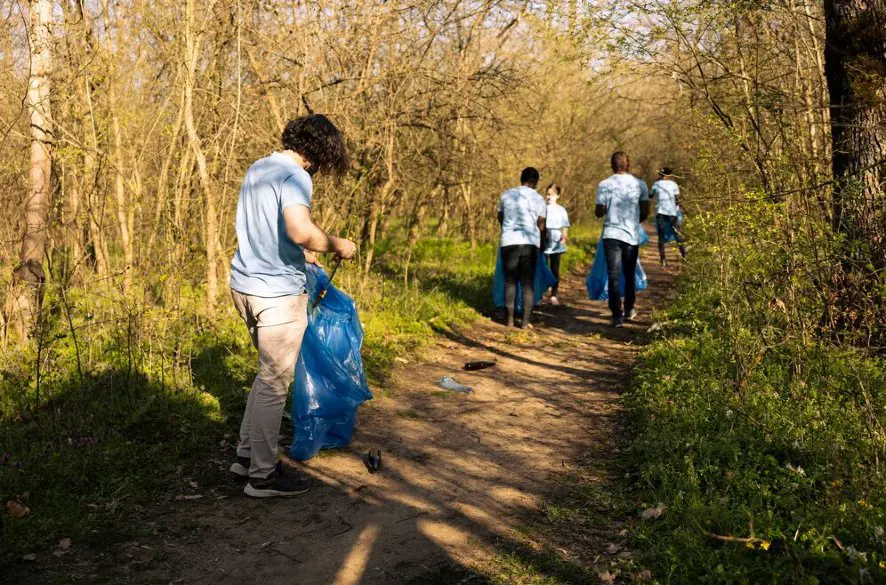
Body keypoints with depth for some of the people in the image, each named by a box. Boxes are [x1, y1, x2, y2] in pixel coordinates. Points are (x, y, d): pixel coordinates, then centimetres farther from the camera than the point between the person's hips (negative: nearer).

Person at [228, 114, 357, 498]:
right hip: (277, 294, -9)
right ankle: (263, 476, 12)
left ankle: (247, 455, 29)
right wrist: (337, 246, -16)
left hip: (244, 285, 9)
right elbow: (301, 230, -33)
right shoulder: (294, 177, -16)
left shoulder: (257, 169, 12)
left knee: (269, 374, 22)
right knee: (274, 383, 2)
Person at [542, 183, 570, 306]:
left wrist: (564, 236, -14)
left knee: (555, 269, 4)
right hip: (543, 242, -1)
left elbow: (565, 227, 4)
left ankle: (554, 295, 8)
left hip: (556, 243, 1)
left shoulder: (561, 210, 6)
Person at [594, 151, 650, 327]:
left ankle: (617, 315, -5)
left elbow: (599, 212, -4)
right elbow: (645, 212, 2)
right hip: (632, 235, 2)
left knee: (614, 275, 0)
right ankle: (629, 309, 29)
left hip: (611, 235, -2)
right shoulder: (640, 184, 0)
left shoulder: (604, 185, -5)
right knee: (629, 274, 17)